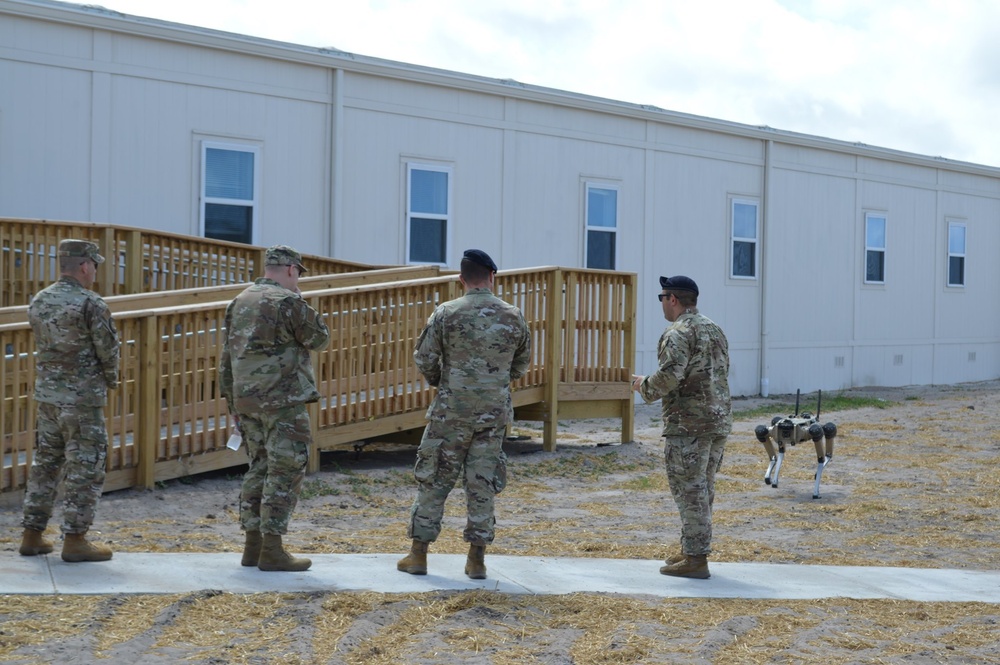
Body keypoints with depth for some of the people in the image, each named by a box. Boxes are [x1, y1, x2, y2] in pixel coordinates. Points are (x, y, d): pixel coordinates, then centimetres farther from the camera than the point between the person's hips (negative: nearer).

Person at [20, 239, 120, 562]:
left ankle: (32, 536, 18)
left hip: (47, 395, 7)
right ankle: (75, 541, 3)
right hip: (82, 399, -7)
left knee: (45, 464, 15)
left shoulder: (38, 302, 6)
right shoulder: (91, 304, -16)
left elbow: (46, 346, 12)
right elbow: (109, 350, -11)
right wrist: (110, 379, 11)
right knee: (85, 470, 1)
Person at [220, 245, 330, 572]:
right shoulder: (288, 301, -11)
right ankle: (272, 550, -4)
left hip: (247, 400, 8)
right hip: (283, 400, -8)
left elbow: (228, 356, 16)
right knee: (286, 471, -3)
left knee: (260, 468, 15)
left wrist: (232, 401, 21)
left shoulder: (239, 302, 13)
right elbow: (319, 337, -2)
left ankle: (253, 545, 18)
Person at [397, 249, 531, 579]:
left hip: (451, 411, -2)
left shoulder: (446, 313, -8)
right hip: (494, 413, 2)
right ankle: (477, 560, 10)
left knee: (434, 480, 7)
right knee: (482, 483, 8)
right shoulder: (513, 316, 0)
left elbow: (424, 359, -5)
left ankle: (418, 555, 11)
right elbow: (521, 364, 11)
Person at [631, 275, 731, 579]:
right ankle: (692, 550, 23)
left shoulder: (678, 333, -12)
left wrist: (645, 386, -3)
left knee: (690, 490, -4)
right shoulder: (715, 330, 16)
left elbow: (669, 377, -23)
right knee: (702, 489, 15)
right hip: (720, 419, 9)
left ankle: (696, 559, -2)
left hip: (689, 423, -9)